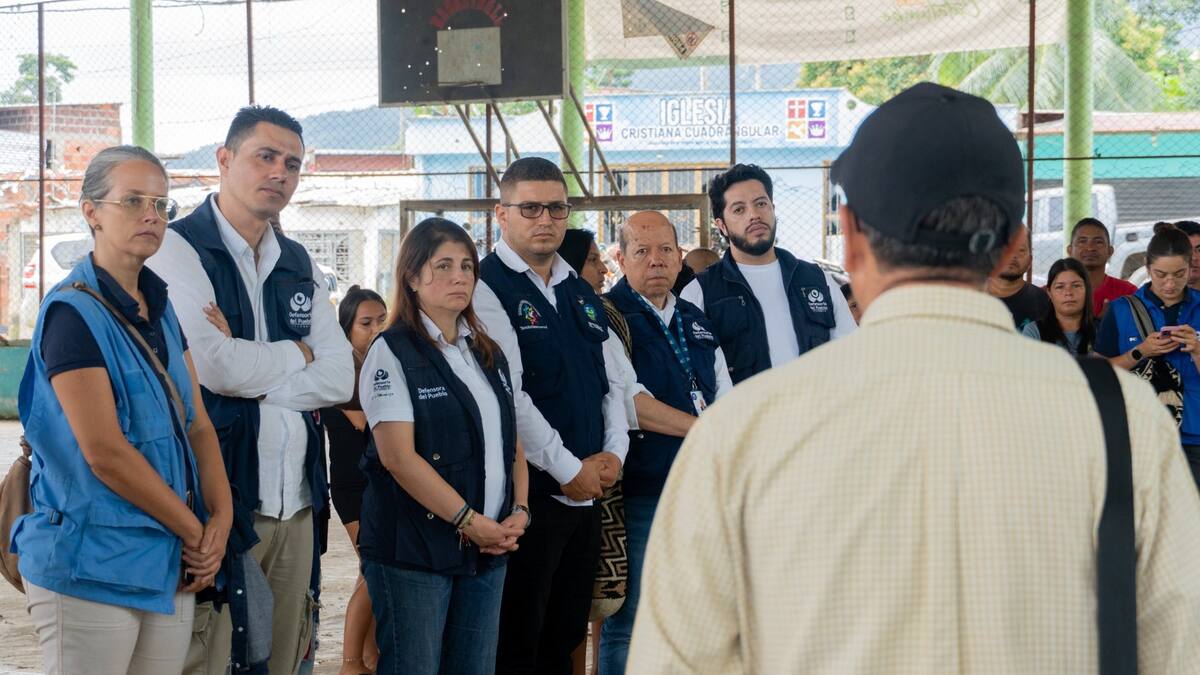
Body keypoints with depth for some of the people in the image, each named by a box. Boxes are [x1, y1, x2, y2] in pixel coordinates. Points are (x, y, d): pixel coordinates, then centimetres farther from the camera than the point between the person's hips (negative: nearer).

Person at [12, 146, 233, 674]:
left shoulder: (162, 310, 13)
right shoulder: (71, 311, -11)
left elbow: (199, 427, 11)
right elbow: (104, 453, -17)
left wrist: (221, 518, -5)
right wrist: (196, 531, -10)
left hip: (170, 569, 7)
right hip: (91, 569, -7)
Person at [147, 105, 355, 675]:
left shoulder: (298, 264, 17)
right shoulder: (179, 249, -5)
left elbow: (340, 378, 6)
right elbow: (215, 367, -17)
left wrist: (251, 379, -9)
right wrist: (296, 354, 0)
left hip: (294, 500, 7)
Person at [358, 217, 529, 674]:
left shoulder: (489, 355, 15)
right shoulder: (393, 353, -6)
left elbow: (512, 443, 17)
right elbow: (398, 456, -15)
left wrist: (519, 512, -1)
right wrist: (469, 520, -16)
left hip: (488, 549, 6)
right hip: (413, 550, -6)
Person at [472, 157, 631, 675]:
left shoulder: (583, 295, 16)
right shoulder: (486, 287, -9)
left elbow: (612, 382, 17)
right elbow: (506, 393, -17)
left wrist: (614, 453, -1)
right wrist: (569, 469, -16)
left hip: (587, 493, 7)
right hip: (528, 493, -7)